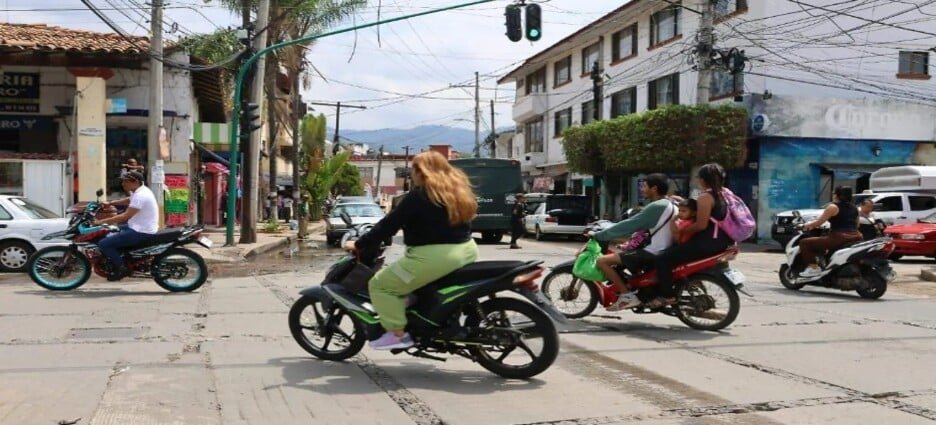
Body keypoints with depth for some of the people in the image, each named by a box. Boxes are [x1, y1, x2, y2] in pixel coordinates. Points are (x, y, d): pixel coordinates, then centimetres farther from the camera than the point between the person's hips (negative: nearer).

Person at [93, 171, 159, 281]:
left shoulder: (140, 195, -23)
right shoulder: (140, 191, 9)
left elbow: (125, 216, -27)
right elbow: (128, 200, 30)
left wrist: (102, 221, -23)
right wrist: (110, 203, 19)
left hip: (142, 232, -11)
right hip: (140, 227, 11)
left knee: (103, 244, -13)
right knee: (111, 232, 29)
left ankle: (122, 268, -4)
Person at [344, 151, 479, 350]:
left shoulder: (418, 196, -10)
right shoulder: (460, 190, 13)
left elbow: (389, 225, -10)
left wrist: (358, 244, -1)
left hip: (434, 256, -9)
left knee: (380, 285, 1)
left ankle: (398, 334, -3)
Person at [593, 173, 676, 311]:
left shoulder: (656, 207, -17)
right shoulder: (669, 205, 13)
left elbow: (628, 226, -17)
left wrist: (598, 235, -11)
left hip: (652, 253, -10)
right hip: (663, 252, 10)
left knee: (602, 261, -14)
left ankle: (627, 296, -14)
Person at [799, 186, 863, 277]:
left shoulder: (833, 207, -5)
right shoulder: (854, 208, 17)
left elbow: (818, 223, -6)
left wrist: (806, 226, 11)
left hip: (839, 238, -8)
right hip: (855, 238, 8)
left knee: (804, 243, -2)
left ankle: (814, 267, -12)